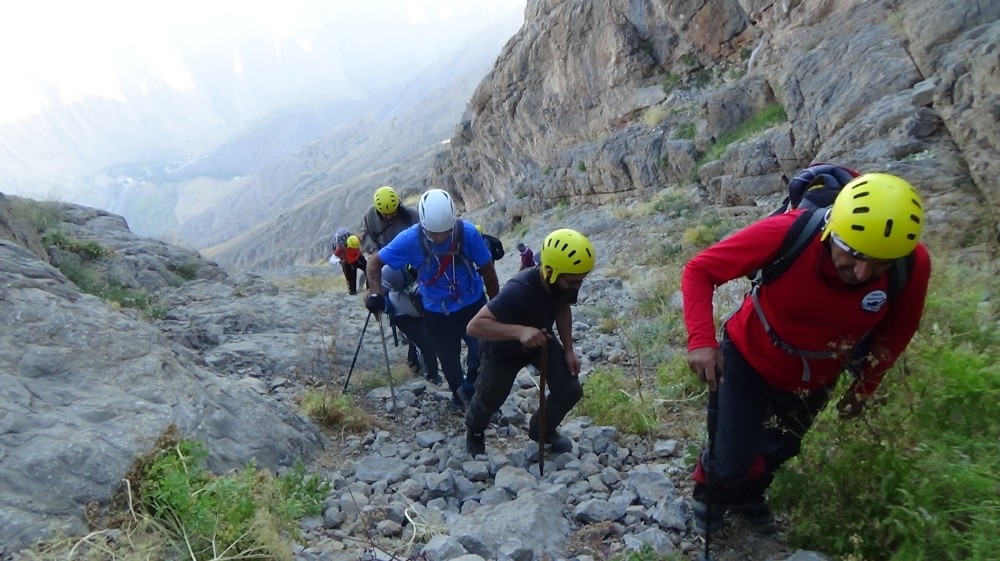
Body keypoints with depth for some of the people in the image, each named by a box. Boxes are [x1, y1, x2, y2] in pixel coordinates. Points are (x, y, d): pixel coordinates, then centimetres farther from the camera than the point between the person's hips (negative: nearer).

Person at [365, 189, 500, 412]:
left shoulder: (468, 233, -24)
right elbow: (375, 262, -9)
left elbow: (486, 268, -9)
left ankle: (471, 389, 21)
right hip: (437, 313, 1)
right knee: (449, 360, 16)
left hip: (473, 305, -1)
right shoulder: (410, 239, -23)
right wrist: (375, 292, -27)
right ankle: (459, 392, 48)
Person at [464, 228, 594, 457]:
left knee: (571, 390, -1)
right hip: (503, 350, -5)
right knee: (489, 400, 14)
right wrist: (519, 331, -57)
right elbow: (474, 326, -45)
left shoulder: (567, 281, -23)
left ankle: (542, 430, 30)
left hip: (541, 341, 5)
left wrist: (568, 350, -6)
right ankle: (474, 431, 50)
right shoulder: (519, 290, -44)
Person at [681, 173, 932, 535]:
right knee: (731, 461, -3)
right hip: (747, 361, -3)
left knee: (779, 449, 24)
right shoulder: (789, 233, -36)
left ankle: (746, 496, 58)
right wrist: (701, 340, -39)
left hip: (813, 380, 4)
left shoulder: (914, 265, -25)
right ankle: (708, 493, 36)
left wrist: (865, 388, 5)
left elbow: (897, 329, -3)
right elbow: (699, 270, -26)